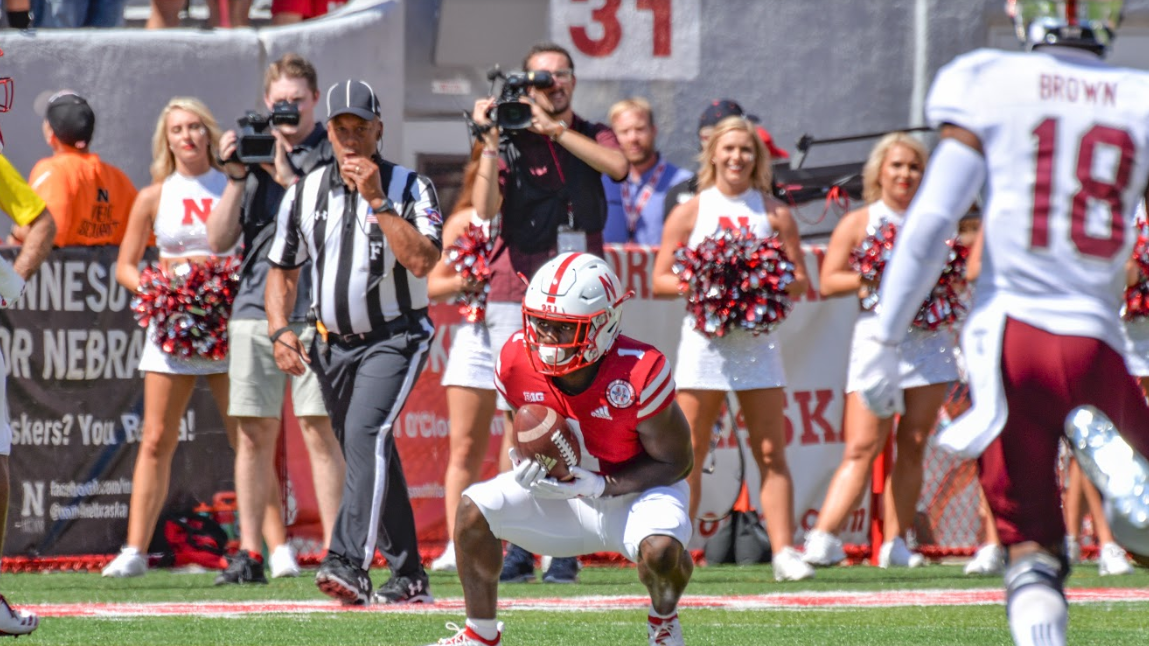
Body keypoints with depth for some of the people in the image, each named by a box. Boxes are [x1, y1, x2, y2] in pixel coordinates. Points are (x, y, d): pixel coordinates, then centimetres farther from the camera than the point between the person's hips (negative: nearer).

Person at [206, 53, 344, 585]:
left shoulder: (334, 154, 4)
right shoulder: (251, 151, 14)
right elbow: (220, 240, 9)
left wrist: (288, 178, -14)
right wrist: (236, 178, -4)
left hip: (318, 308, -4)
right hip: (256, 306, 4)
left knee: (320, 430, -6)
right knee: (254, 432, 2)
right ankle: (249, 554, 5)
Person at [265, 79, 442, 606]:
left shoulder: (409, 188, -7)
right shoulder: (306, 193, 6)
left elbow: (421, 261, -22)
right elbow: (282, 271, 13)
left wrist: (377, 202, -23)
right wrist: (279, 329, -3)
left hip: (395, 339, -5)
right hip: (334, 344, 5)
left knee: (365, 432, -26)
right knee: (371, 459, 10)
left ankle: (349, 563, -37)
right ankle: (408, 576, 21)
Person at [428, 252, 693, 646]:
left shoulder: (638, 373, -29)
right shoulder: (516, 362, -15)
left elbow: (676, 462, -18)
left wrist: (597, 487, -28)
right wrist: (525, 466, -19)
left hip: (634, 494, -4)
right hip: (565, 492, 4)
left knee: (660, 550, -35)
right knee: (474, 509, -14)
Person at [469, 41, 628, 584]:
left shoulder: (591, 136, 10)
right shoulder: (510, 142, 5)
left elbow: (618, 166, -13)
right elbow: (484, 208, -9)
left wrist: (554, 128, -14)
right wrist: (490, 142, -16)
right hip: (517, 295, -1)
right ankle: (520, 545, 1)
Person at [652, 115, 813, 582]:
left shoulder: (774, 213, 7)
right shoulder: (690, 212, 6)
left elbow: (800, 281, 6)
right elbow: (660, 281, 3)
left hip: (757, 339, 1)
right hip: (704, 343, -1)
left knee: (771, 454, -3)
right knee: (689, 455, -1)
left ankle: (784, 551, -5)